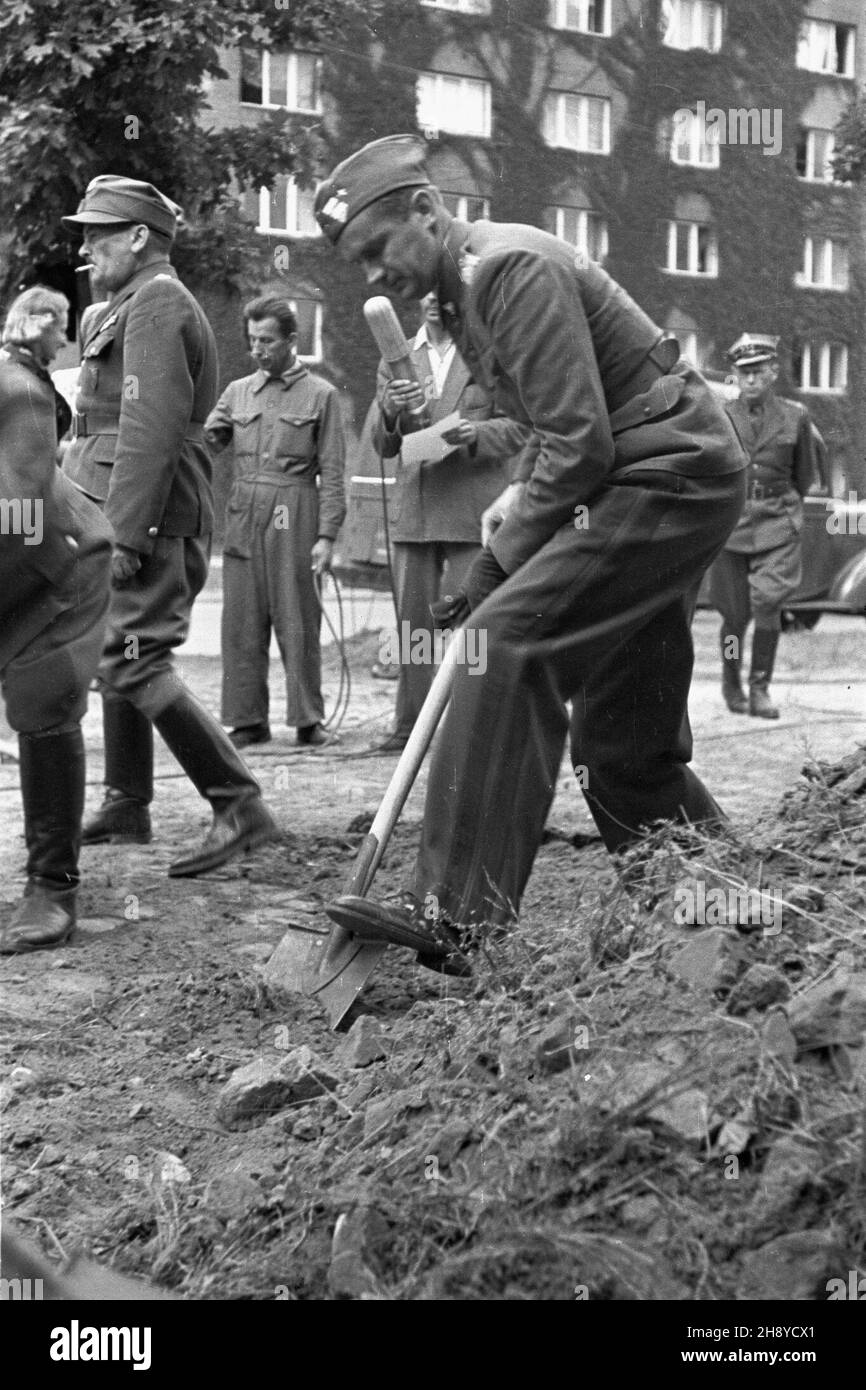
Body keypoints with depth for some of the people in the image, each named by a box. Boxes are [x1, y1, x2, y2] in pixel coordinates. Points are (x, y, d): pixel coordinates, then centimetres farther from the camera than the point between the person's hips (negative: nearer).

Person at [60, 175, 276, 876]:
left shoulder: (156, 304, -11)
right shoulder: (136, 305, 23)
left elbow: (152, 427, -21)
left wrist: (125, 532, -24)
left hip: (147, 517, -11)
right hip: (131, 515, 11)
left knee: (135, 662, -13)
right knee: (119, 658, 14)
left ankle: (241, 806, -13)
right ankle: (127, 808, 22)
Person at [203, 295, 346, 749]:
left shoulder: (320, 394, 4)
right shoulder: (238, 392, 15)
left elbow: (332, 473, 0)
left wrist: (327, 535, -7)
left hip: (293, 520, -3)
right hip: (242, 519, 4)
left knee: (298, 623, 0)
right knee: (241, 625, 3)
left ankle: (308, 719, 9)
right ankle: (248, 720, 10)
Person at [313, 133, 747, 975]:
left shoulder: (512, 267, -16)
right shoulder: (464, 293, 16)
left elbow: (579, 443, -21)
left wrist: (502, 558, -11)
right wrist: (505, 548, 8)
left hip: (669, 477, -11)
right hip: (641, 483, 11)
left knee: (509, 647, -22)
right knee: (628, 746, 10)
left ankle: (459, 917, -25)